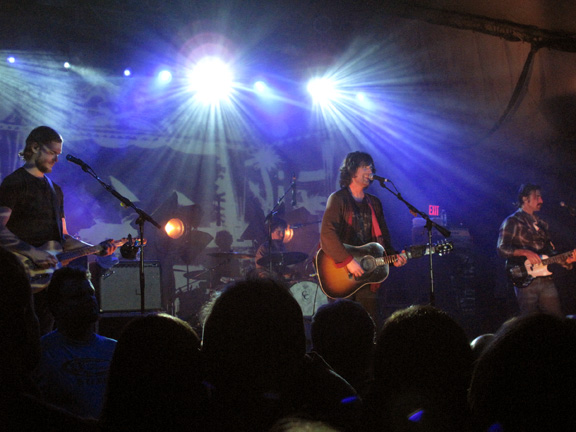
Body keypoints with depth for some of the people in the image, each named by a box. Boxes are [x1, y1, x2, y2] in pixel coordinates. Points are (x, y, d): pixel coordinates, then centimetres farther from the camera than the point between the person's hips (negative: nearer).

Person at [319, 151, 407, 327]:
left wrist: (393, 256, -1)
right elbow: (327, 235, -17)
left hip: (366, 274, 6)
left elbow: (383, 238, 18)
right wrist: (349, 261, -22)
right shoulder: (338, 199, -5)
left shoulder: (374, 203, 16)